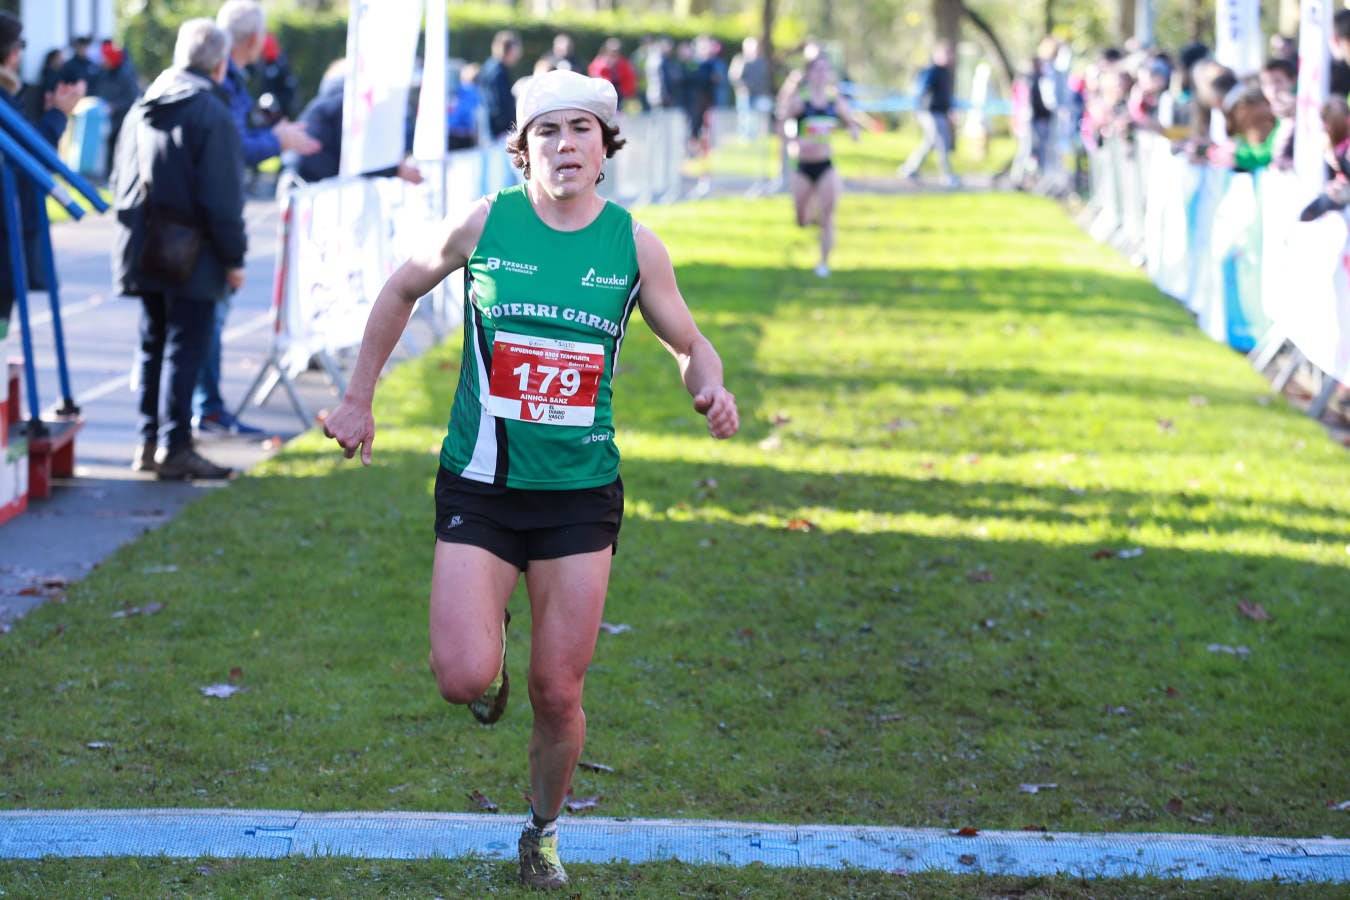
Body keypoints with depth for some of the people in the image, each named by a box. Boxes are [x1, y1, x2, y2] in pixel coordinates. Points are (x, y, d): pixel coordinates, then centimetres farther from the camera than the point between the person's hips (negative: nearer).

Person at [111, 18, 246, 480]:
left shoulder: (142, 108, 10)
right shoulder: (212, 113, -14)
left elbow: (120, 180, 17)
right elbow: (222, 198, -16)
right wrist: (233, 257, -8)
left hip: (144, 252, 7)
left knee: (152, 346, 15)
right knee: (185, 347, -4)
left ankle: (148, 443, 20)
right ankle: (176, 448, -4)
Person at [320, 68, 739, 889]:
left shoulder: (635, 245, -2)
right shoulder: (486, 223, -4)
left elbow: (689, 342, 11)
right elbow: (403, 291, 13)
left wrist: (711, 388, -12)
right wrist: (358, 399, 14)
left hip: (580, 494, 1)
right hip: (479, 484, -1)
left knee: (558, 692, 3)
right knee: (463, 679, -14)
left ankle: (543, 833, 29)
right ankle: (492, 649, 25)